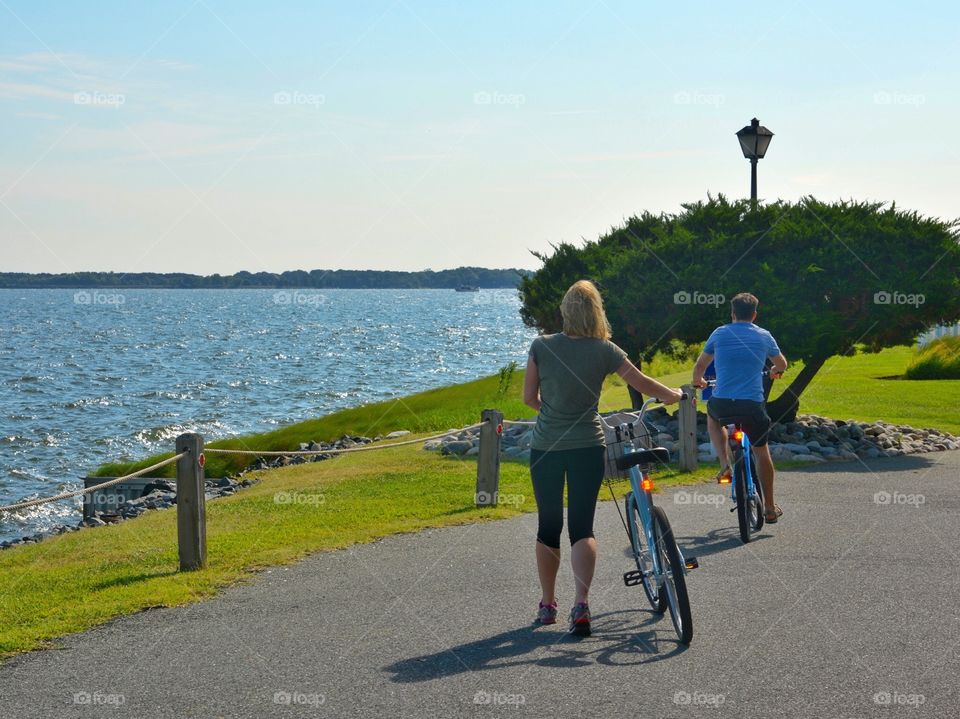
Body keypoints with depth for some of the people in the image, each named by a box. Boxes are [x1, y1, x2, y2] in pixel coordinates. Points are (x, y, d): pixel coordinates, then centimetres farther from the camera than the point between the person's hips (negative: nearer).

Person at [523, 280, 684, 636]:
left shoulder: (541, 346, -7)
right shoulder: (604, 351, -7)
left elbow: (529, 397, -1)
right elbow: (644, 385, 4)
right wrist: (675, 395, 23)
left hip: (545, 448, 1)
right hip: (587, 446, 0)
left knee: (548, 526, 14)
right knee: (582, 527, 3)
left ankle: (547, 605, 22)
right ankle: (581, 603, -15)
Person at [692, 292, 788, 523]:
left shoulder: (719, 334, 6)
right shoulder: (764, 336, 7)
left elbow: (699, 366, 17)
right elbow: (782, 364, 25)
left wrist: (697, 382, 39)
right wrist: (775, 370, 49)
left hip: (722, 404, 0)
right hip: (753, 406, 0)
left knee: (712, 416, 36)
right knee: (762, 451, 20)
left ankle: (725, 465, 16)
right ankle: (770, 509, 24)